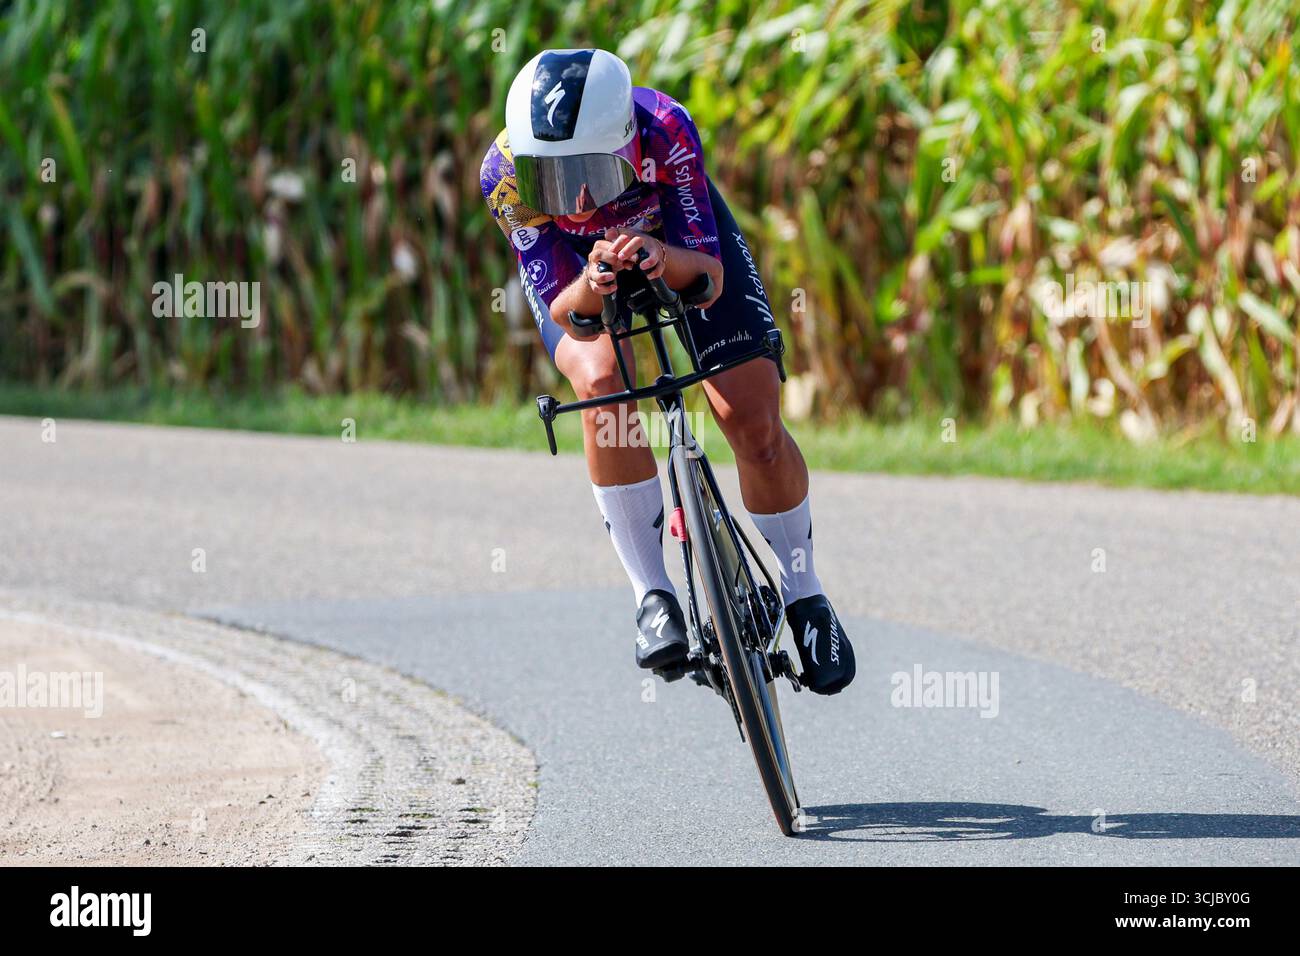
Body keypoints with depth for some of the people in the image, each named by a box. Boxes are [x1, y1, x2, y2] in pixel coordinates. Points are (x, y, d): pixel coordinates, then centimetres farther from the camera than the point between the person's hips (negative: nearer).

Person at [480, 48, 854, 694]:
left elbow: (711, 275, -38)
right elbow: (557, 310, -33)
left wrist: (665, 257, -60)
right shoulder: (504, 174, -36)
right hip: (575, 264, 0)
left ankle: (803, 594, 11)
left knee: (753, 422, -14)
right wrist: (591, 288, -56)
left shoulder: (663, 128, -39)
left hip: (681, 236, 0)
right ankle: (652, 597, -20)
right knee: (601, 380, -31)